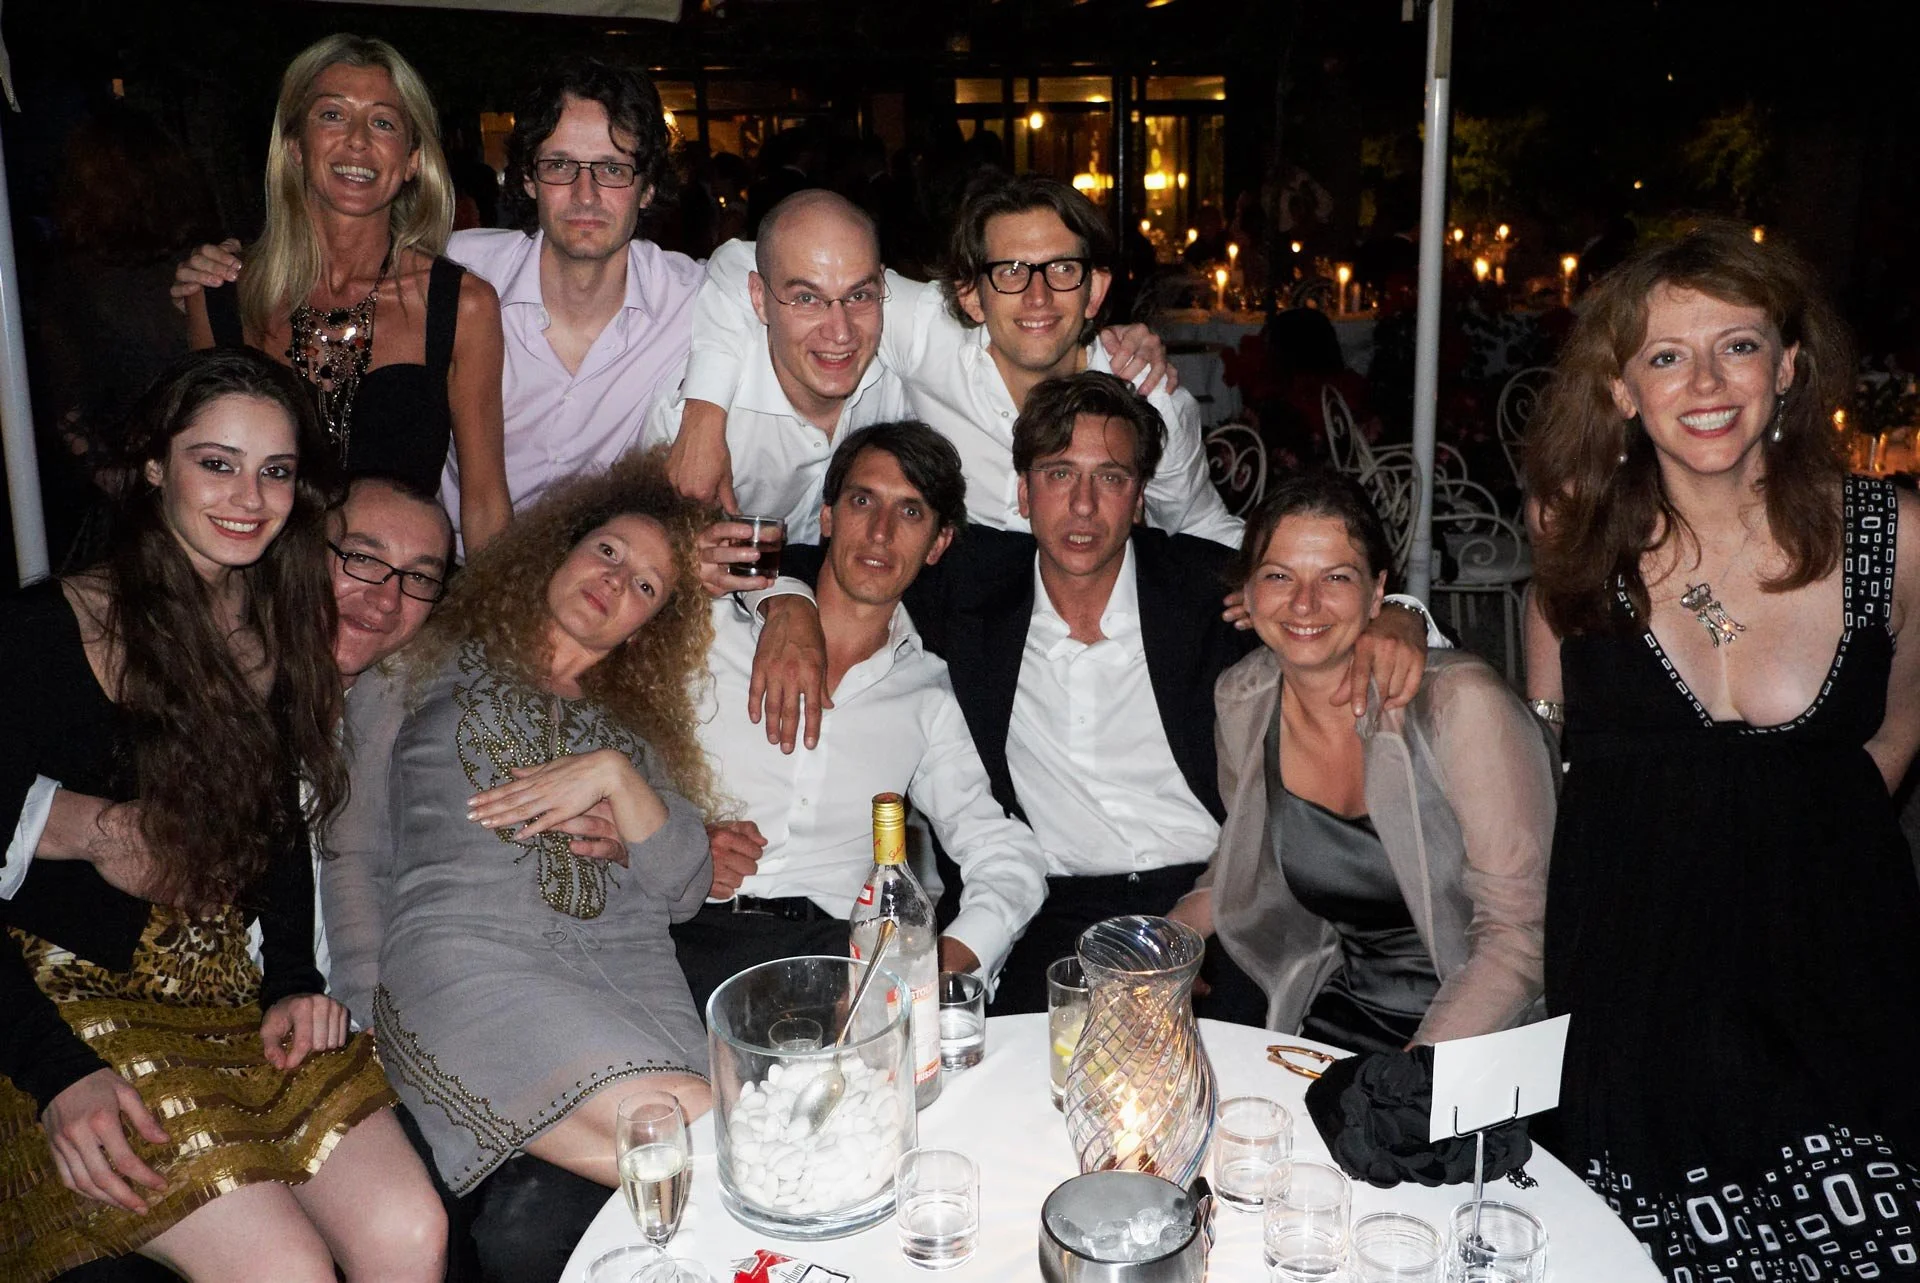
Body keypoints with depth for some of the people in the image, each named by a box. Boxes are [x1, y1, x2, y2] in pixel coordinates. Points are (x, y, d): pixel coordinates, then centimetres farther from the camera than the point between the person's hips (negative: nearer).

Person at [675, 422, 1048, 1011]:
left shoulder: (929, 696, 15)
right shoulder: (716, 627, 11)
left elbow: (1008, 855, 11)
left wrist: (945, 960, -9)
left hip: (834, 945, 2)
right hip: (692, 934, -1)